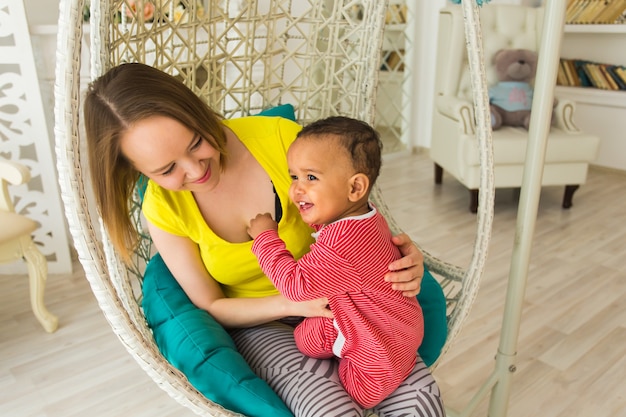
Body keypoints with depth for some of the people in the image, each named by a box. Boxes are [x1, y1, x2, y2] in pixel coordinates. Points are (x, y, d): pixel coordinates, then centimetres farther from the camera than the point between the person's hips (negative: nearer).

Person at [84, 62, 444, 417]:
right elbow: (209, 305, -7)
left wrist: (402, 256, -25)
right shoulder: (163, 208, -14)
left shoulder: (283, 138, -19)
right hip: (258, 325, 0)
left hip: (333, 304, 1)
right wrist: (293, 303, -24)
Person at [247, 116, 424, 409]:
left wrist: (266, 236, -19)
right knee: (306, 335, 13)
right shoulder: (365, 216, -3)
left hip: (379, 356, -10)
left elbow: (296, 285, -28)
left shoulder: (341, 242, -36)